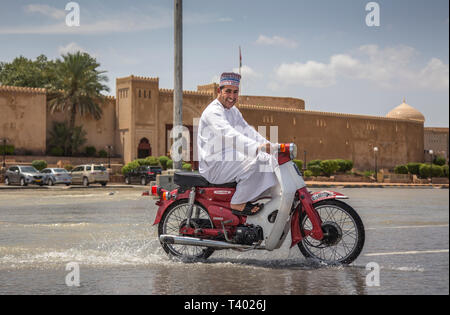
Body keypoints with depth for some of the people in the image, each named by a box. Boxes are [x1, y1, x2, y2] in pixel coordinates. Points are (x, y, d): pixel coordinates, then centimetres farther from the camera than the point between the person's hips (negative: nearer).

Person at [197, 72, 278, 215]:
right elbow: (230, 135, -32)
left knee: (268, 160, 1)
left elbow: (248, 131, 14)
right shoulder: (212, 111, -16)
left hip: (229, 159, 10)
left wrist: (270, 146, -2)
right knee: (254, 163, -26)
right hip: (214, 165, -10)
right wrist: (257, 147, -43)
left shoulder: (233, 111, 17)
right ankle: (238, 203, -18)